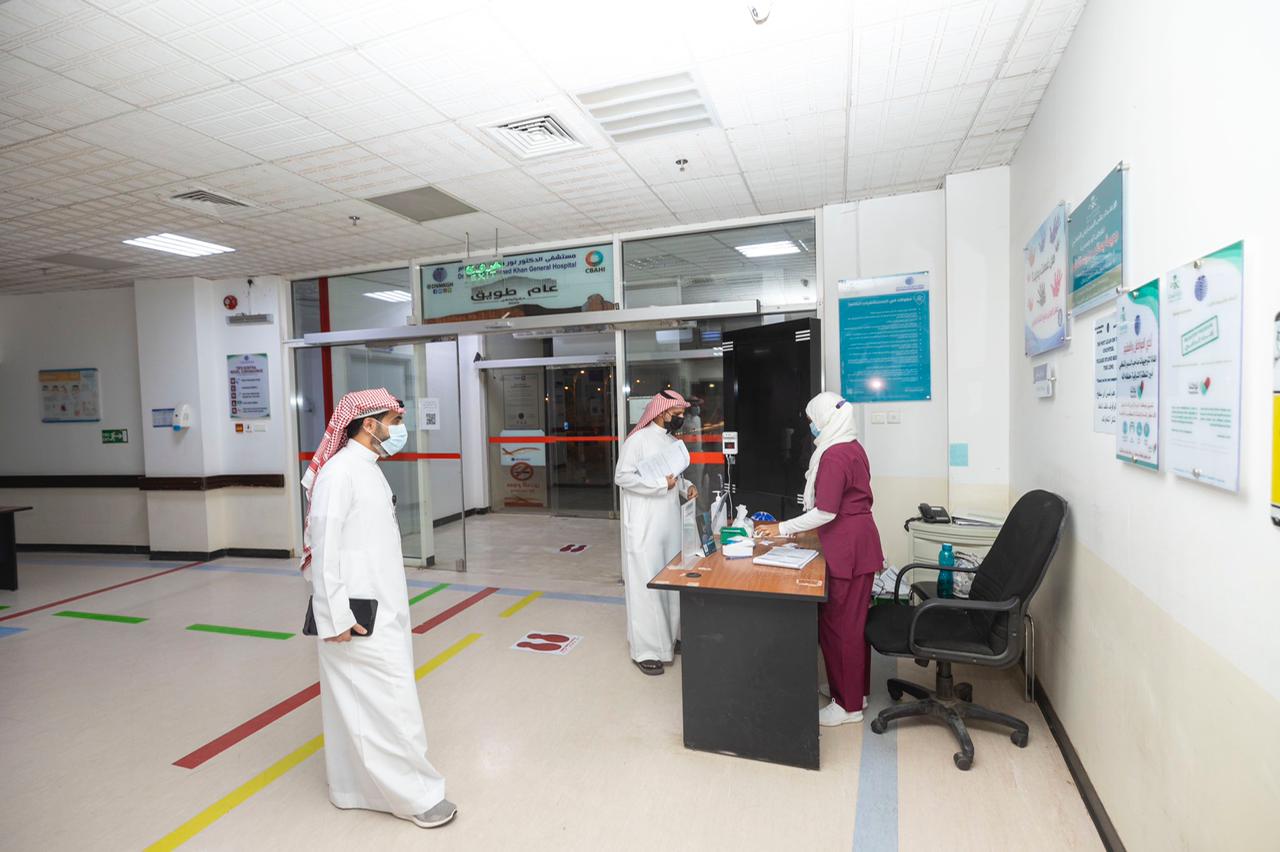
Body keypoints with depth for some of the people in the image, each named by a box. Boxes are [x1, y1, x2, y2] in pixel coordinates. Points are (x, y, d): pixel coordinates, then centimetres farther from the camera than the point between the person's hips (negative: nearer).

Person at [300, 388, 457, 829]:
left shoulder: (369, 468, 11)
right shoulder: (339, 473, -18)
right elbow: (324, 548, -20)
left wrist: (392, 604, 15)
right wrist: (335, 618, -19)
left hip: (382, 608, 9)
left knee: (362, 702, 18)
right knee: (391, 698, 0)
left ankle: (354, 784, 33)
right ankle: (414, 795, 14)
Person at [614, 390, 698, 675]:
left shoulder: (675, 442, 12)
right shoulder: (638, 439, -12)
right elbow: (622, 476, -18)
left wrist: (685, 487, 2)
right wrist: (661, 484, -21)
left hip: (670, 523, 8)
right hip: (644, 526, -8)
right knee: (646, 585, -3)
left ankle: (670, 637, 31)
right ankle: (645, 650, 7)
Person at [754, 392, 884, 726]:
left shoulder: (834, 455, -19)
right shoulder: (853, 448, 10)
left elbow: (826, 512, -22)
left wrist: (783, 529, -14)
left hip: (847, 548, -10)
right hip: (859, 541, 10)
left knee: (839, 625, 1)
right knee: (854, 621, 18)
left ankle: (849, 705, 13)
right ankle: (857, 690, 32)